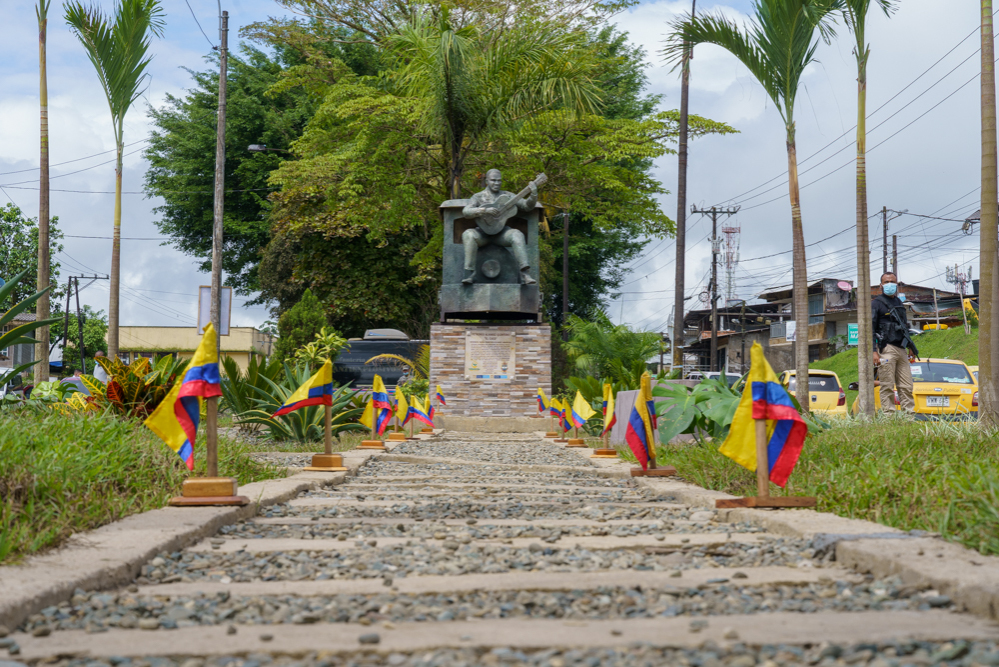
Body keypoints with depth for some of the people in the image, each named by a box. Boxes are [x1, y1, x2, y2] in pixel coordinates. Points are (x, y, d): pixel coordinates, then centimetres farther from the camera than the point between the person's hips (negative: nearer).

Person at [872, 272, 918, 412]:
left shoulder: (899, 303, 21)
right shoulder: (876, 303, -1)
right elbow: (870, 329, -8)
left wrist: (910, 346, 23)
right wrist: (873, 351, -16)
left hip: (901, 349, 7)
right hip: (886, 349, -7)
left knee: (906, 386, 4)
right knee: (887, 387, -7)